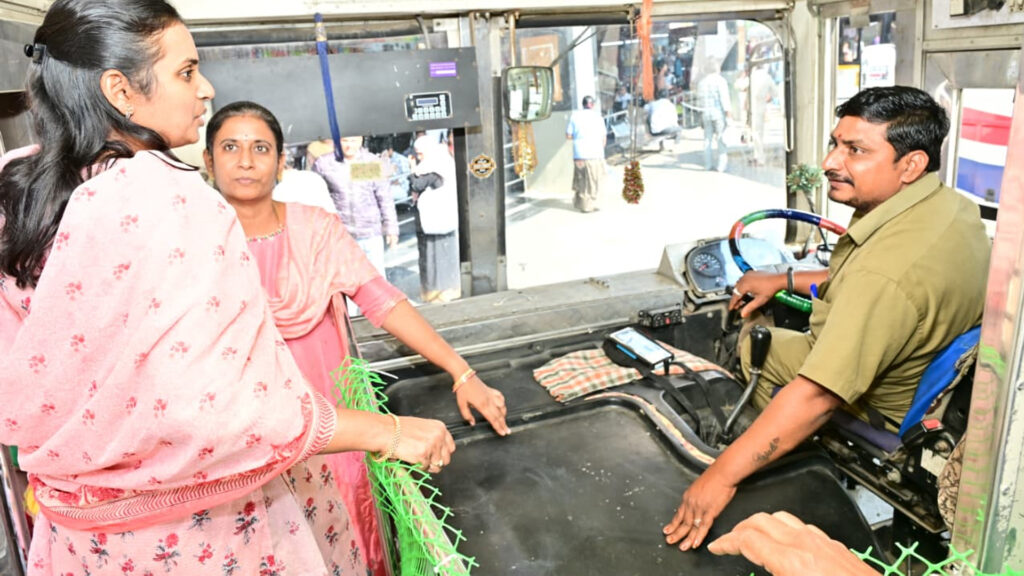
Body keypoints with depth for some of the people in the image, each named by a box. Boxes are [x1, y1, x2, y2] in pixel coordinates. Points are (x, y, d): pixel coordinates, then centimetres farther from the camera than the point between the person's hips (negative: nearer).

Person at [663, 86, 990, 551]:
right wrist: (784, 281, 9)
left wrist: (722, 475, -40)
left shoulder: (887, 272, -39)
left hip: (880, 417, -9)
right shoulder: (951, 204, -7)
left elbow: (818, 396, -43)